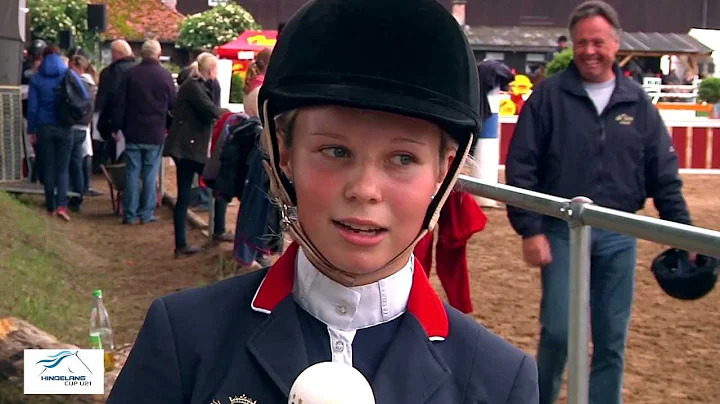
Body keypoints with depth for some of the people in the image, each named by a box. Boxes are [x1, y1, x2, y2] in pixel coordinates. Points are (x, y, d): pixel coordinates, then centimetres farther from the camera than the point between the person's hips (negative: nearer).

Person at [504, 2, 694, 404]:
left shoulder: (637, 102, 6)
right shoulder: (549, 95, -3)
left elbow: (664, 173, 9)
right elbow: (521, 167, -5)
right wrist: (529, 230, -11)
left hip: (619, 236, 3)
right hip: (562, 232, -3)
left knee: (612, 339, 8)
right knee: (558, 332, -1)